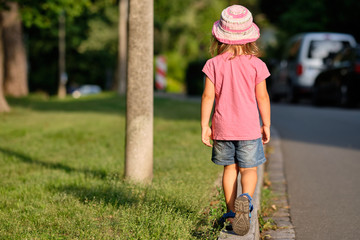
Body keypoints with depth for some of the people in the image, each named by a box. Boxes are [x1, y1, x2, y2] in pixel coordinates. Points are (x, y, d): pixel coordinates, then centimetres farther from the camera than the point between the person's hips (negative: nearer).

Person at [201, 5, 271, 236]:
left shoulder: (214, 64, -4)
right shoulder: (256, 64, -6)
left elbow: (208, 96, -5)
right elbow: (262, 97, -3)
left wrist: (204, 125, 1)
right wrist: (266, 125, 7)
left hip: (222, 127, 1)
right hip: (248, 127, -1)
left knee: (230, 168, 15)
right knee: (249, 169, 5)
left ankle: (232, 211, 18)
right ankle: (245, 199, -23)